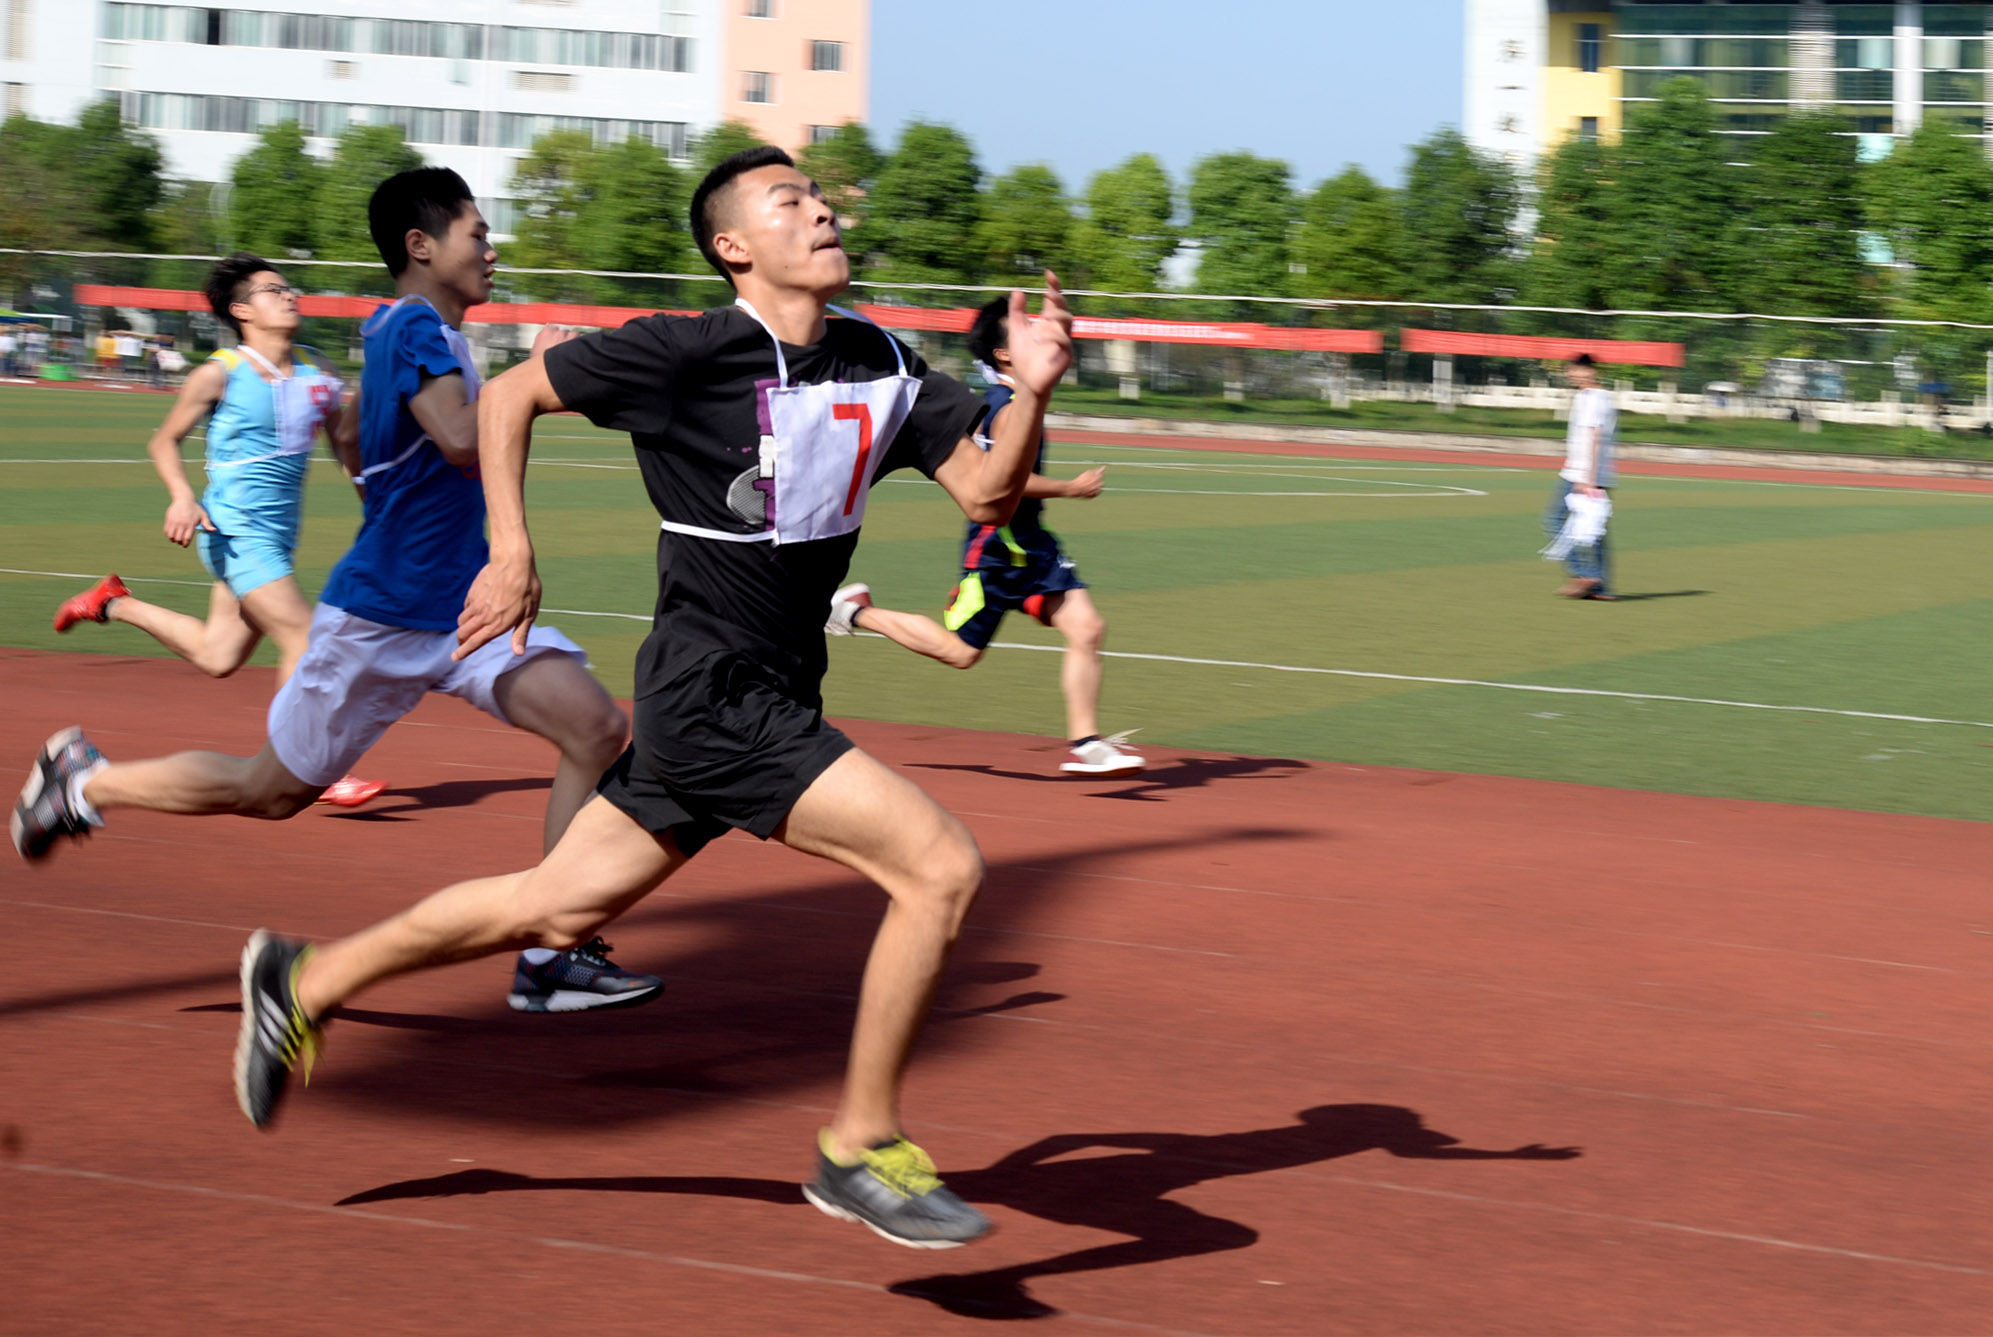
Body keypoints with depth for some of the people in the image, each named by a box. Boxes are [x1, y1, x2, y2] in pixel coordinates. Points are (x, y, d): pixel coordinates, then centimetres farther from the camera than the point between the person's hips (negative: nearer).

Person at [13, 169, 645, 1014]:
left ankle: (552, 958, -11)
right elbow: (464, 444, -34)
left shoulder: (394, 328, 13)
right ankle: (85, 782, 31)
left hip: (466, 610, 8)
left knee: (596, 727, -13)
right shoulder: (414, 328, -17)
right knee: (271, 791, 7)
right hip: (379, 621, -8)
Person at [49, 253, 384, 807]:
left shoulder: (317, 371, 7)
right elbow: (164, 440, 2)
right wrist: (182, 497, -15)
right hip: (236, 527, -7)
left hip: (278, 532, 7)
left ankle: (114, 603, 31)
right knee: (301, 635, -16)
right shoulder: (220, 374, -7)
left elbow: (347, 447, 16)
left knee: (216, 656, 11)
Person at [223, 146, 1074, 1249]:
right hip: (715, 696, -7)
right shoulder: (684, 354, -13)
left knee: (560, 909, 15)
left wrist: (1031, 394, -16)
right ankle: (861, 1149, -1)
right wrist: (510, 556, -7)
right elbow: (509, 394, -3)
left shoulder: (881, 367, 5)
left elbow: (986, 493, 1)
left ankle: (307, 982, 32)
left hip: (772, 700, 7)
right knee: (941, 867, -14)